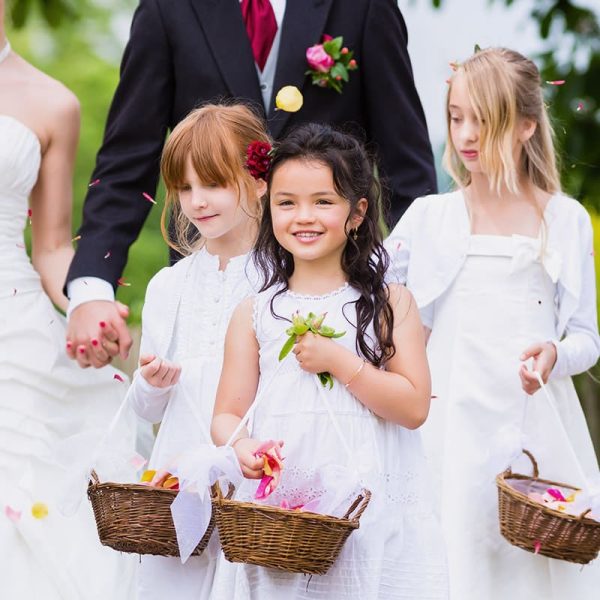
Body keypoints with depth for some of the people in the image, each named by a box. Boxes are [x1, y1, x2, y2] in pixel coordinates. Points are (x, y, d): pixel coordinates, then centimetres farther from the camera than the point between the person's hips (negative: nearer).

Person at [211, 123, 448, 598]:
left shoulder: (389, 304, 3)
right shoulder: (254, 314, 8)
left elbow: (414, 407, -5)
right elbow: (228, 414, 8)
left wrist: (338, 360, -12)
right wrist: (243, 447, -15)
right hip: (279, 511, 1)